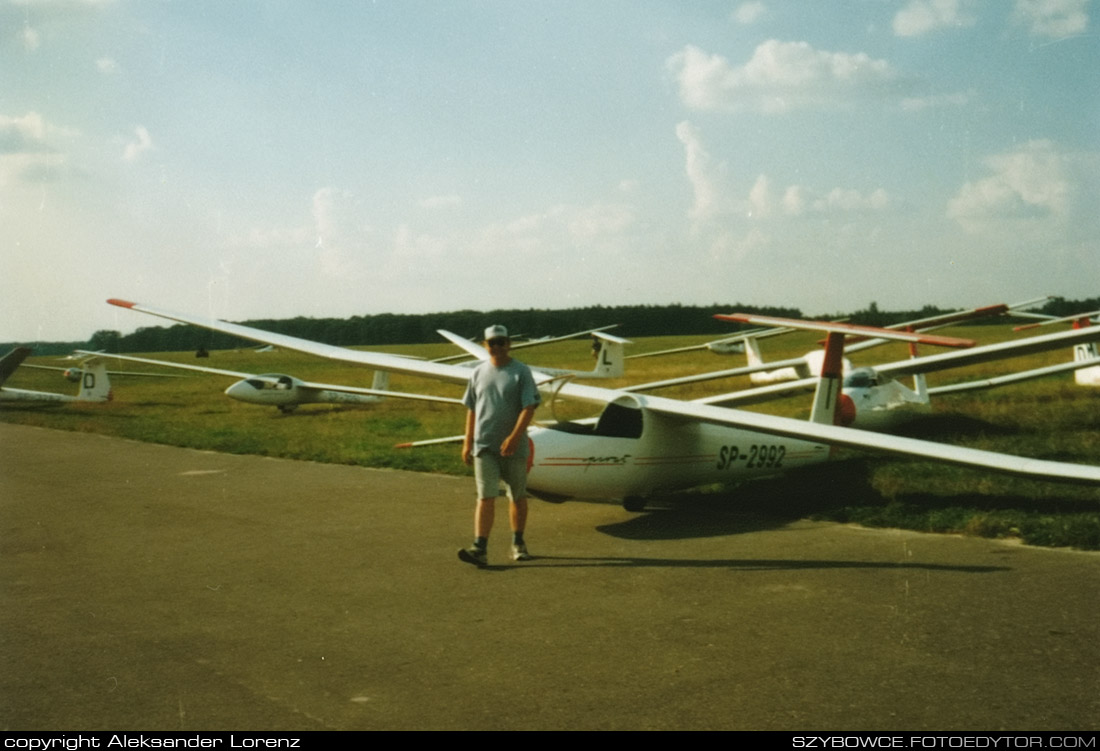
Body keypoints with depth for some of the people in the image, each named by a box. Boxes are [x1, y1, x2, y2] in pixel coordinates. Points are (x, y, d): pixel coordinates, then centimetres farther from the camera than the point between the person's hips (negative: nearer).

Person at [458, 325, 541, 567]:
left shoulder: (521, 372, -3)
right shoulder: (479, 373, 9)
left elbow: (529, 407, -11)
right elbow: (472, 410, 15)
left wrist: (514, 436, -23)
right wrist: (467, 442, 12)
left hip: (514, 447, -1)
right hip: (484, 446, 2)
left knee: (518, 496, 11)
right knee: (486, 497, -7)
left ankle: (518, 544, 25)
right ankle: (480, 549, -12)